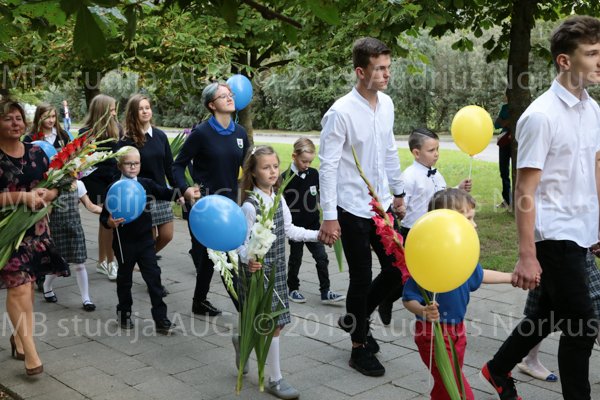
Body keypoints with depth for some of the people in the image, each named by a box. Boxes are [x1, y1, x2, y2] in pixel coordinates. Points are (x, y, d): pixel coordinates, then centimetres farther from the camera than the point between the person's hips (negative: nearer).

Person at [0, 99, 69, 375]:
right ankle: (30, 352, -5)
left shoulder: (36, 152, 6)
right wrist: (23, 197, -23)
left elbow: (54, 187, 11)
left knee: (27, 285, 11)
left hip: (36, 226, 5)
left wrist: (45, 195, -10)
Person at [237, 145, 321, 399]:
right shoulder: (250, 206, -17)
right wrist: (249, 260, -38)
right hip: (258, 271, -7)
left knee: (274, 323, 11)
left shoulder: (279, 200, 5)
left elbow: (289, 230, 14)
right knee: (273, 324, -3)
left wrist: (318, 235, 11)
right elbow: (242, 243, -18)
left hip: (277, 269, 7)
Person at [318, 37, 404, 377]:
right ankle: (360, 347, 24)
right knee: (362, 279, 4)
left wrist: (398, 191, 19)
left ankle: (355, 319, 35)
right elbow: (328, 166, -16)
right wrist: (329, 216, -17)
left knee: (397, 269, 11)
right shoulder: (341, 113, -18)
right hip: (353, 209, -7)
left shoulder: (387, 104, 3)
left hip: (382, 205, 7)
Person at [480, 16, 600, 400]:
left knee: (549, 315, 20)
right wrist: (527, 256, -19)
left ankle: (498, 368, 40)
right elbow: (525, 190, -17)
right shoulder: (541, 116, -17)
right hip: (555, 236, -8)